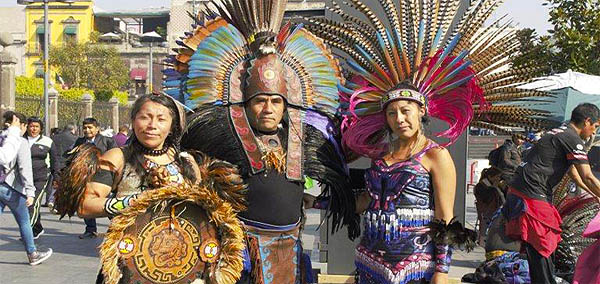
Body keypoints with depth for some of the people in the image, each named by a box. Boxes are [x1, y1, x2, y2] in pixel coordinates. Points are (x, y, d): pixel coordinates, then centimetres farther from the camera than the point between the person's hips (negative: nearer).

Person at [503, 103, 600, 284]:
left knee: (537, 248, 16)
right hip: (532, 195, -10)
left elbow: (575, 175, 30)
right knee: (541, 249, -6)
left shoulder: (560, 134, 22)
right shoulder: (573, 140, -10)